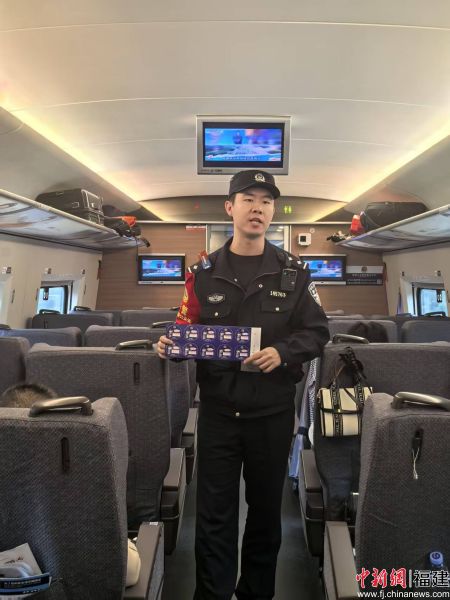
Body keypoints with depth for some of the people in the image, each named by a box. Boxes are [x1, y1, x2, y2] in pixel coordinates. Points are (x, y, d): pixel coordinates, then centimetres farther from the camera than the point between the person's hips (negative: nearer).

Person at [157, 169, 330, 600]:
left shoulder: (294, 273, 2)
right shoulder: (204, 273, 2)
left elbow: (317, 332, 1)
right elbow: (188, 330, 6)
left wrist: (283, 352, -16)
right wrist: (169, 345, -15)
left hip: (273, 410, 1)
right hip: (218, 407, 0)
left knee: (266, 507, 16)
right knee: (213, 511, 8)